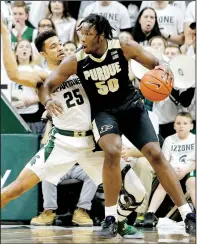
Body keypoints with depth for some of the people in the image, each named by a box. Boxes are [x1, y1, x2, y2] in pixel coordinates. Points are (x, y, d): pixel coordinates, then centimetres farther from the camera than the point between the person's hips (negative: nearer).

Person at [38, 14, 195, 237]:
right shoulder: (75, 61, -15)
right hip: (103, 112, -1)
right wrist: (48, 100, -33)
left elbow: (155, 64, -4)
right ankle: (110, 219, -20)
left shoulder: (124, 48, -15)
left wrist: (163, 68, -29)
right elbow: (46, 85, -10)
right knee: (113, 151, -31)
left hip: (131, 106, 1)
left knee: (155, 154, -11)